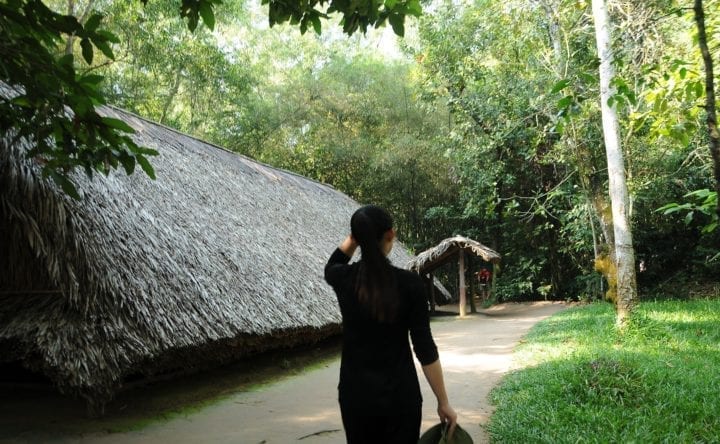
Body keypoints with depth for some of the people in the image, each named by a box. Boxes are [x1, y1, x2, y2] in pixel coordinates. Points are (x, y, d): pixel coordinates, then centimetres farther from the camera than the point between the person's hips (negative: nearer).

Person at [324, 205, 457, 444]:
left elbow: (330, 267, 22)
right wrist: (443, 402, -3)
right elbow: (425, 348, -11)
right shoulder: (409, 283, -12)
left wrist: (356, 235, 8)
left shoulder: (344, 279, -5)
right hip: (400, 394, -2)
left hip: (356, 393, 2)